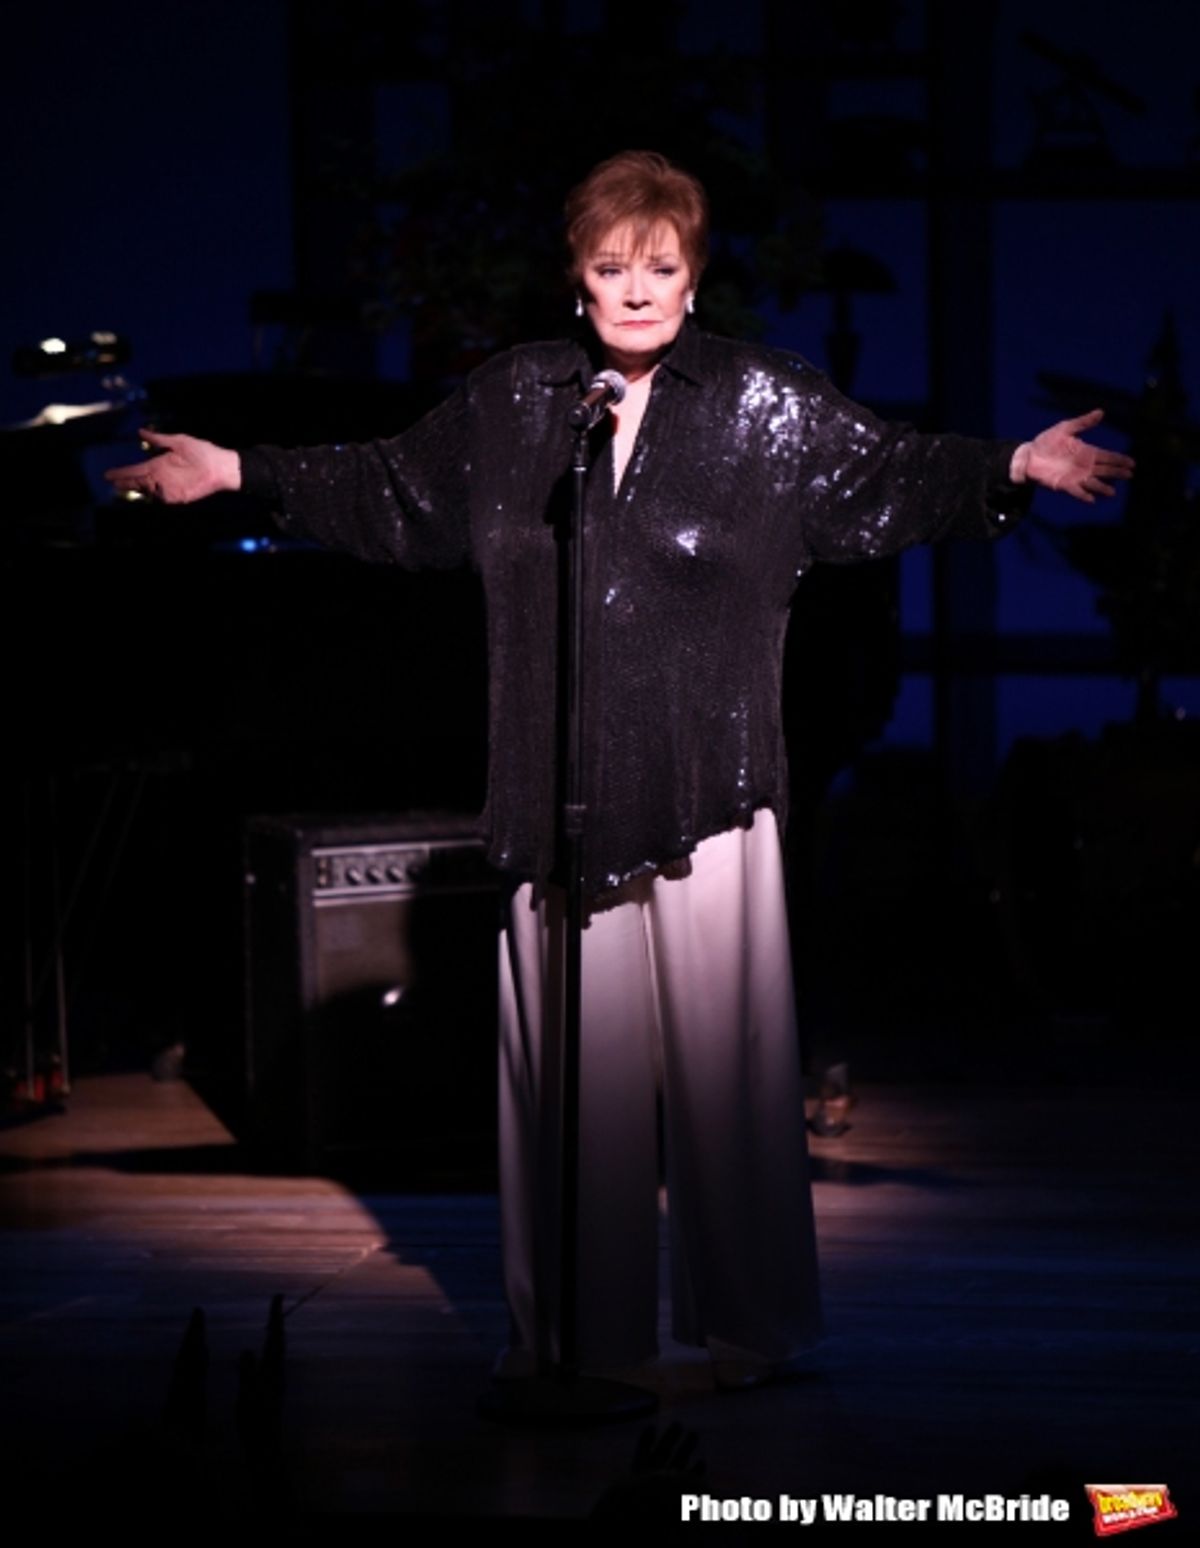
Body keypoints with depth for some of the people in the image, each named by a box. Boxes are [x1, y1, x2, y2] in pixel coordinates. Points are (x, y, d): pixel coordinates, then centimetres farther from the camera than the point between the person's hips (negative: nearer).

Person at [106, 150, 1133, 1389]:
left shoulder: (764, 404, 4)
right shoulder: (509, 402, 12)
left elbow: (893, 477, 1)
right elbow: (388, 491, 22)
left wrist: (1014, 468, -13)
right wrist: (240, 473, 20)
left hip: (708, 795, -2)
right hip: (557, 803, 2)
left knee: (722, 1054, -1)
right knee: (567, 1062, 6)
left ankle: (743, 1322, 12)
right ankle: (570, 1327, 16)